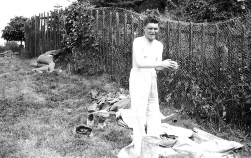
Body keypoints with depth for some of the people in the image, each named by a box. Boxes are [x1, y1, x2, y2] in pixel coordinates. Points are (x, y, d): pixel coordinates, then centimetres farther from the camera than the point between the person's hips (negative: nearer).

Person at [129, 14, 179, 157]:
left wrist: (170, 66, -13)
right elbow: (140, 63, -22)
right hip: (138, 80, -7)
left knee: (154, 114, 10)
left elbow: (157, 67, 6)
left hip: (152, 81, 7)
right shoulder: (138, 41, -12)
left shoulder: (159, 45, 10)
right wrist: (161, 63, -26)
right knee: (140, 115, -9)